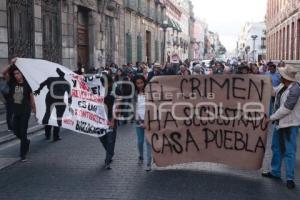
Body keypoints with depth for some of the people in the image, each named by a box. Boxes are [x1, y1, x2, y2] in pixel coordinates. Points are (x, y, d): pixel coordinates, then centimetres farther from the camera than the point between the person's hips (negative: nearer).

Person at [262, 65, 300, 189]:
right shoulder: (283, 86, 1)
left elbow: (286, 109, -24)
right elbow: (273, 91, 19)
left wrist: (271, 118, -17)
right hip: (280, 122, 9)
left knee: (289, 151, -2)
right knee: (276, 147, 18)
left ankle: (290, 178, 8)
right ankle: (275, 172, 31)